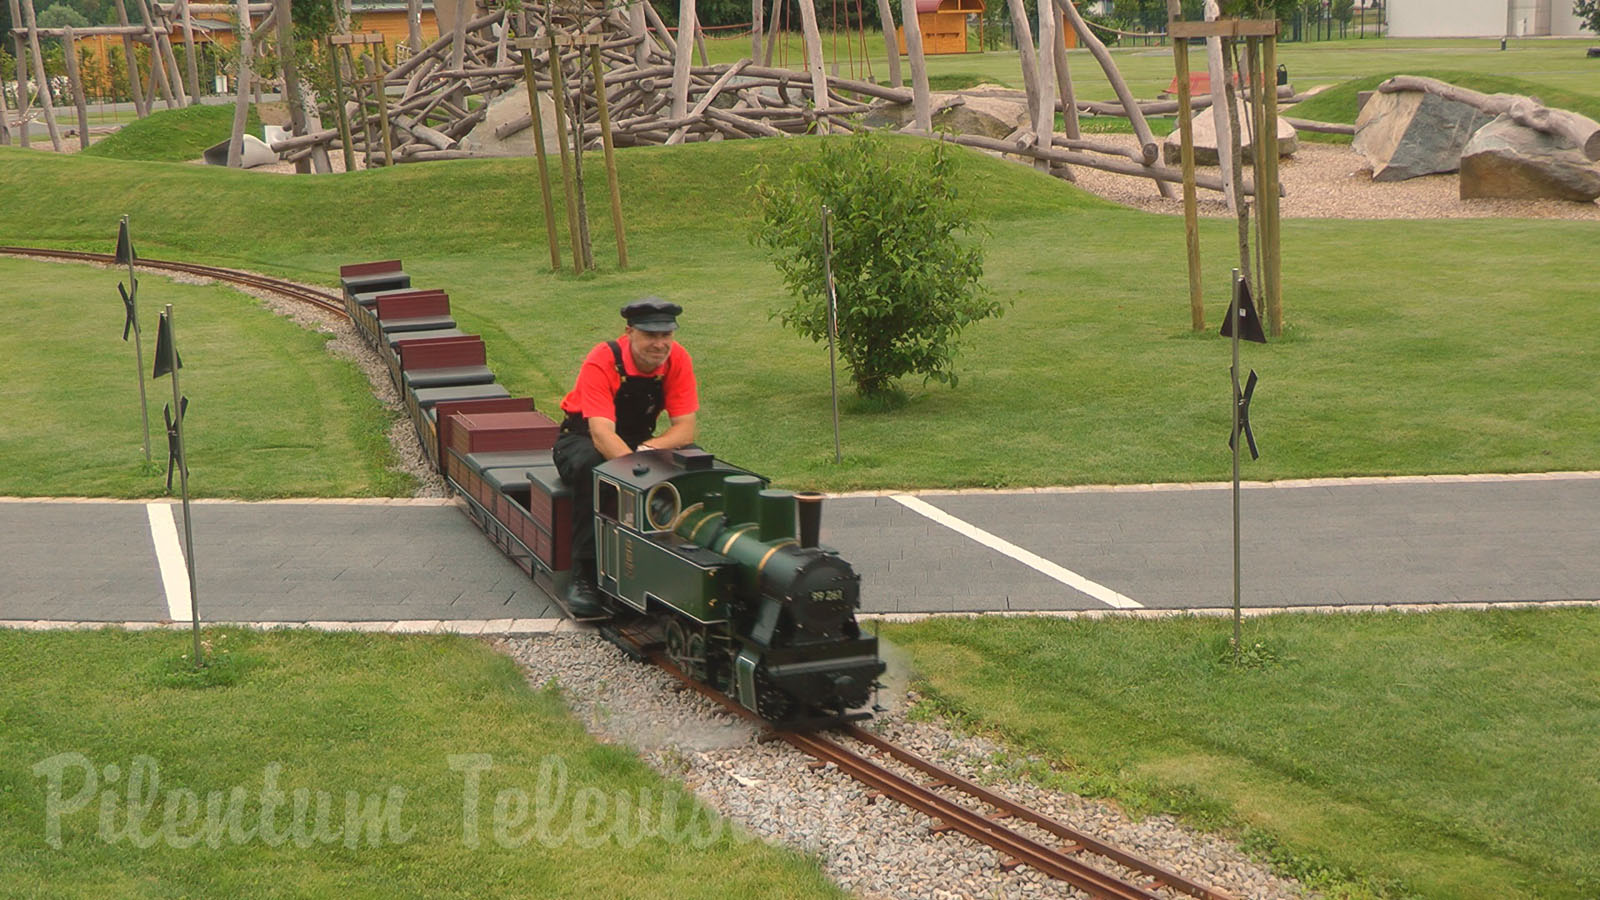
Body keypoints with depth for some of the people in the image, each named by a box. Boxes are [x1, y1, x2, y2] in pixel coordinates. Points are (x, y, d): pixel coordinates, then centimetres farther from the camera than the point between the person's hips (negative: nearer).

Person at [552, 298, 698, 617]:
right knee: (592, 467, -38)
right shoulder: (603, 361, -28)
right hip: (583, 439, -4)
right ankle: (585, 576, -33)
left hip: (637, 439, 4)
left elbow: (685, 429, -17)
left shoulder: (677, 360, -16)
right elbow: (602, 433, -37)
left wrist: (646, 450, -37)